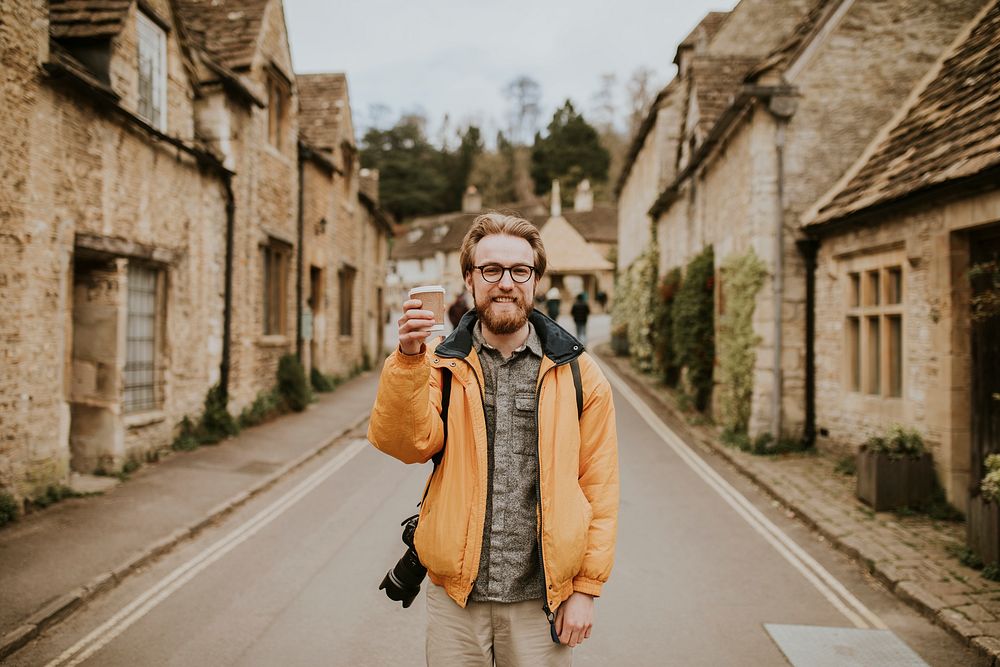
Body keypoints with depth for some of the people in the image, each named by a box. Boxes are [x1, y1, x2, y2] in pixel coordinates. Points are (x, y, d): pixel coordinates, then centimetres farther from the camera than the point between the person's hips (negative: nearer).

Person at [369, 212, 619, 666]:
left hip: (541, 599, 0)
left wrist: (586, 588, -1)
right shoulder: (439, 366, 0)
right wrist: (408, 359, -29)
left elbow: (599, 487, 0)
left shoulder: (577, 374, -1)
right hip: (454, 596, 1)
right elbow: (408, 444, -16)